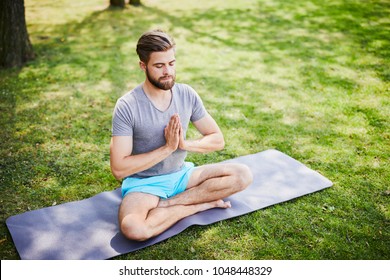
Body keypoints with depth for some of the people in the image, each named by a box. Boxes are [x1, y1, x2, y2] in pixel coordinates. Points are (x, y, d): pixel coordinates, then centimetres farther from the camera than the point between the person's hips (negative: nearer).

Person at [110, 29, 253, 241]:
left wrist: (185, 144, -18)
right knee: (132, 228, -36)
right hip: (144, 183, -4)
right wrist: (167, 148, -23)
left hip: (180, 174, 4)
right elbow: (118, 168, -21)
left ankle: (167, 204, -16)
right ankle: (200, 204, -14)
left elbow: (218, 139, 1)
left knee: (242, 175, -14)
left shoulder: (187, 94, -4)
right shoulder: (127, 106, -18)